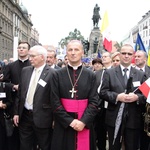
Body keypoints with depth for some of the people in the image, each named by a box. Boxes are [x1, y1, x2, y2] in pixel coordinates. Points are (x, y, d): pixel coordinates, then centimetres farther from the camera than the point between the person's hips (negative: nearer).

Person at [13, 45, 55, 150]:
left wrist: (54, 119, -10)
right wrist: (17, 112, 9)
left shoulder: (52, 73, -13)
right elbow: (20, 93, 10)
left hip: (42, 118, -5)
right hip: (24, 115, 6)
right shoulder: (25, 71, 6)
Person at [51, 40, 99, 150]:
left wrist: (83, 121, -16)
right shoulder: (58, 74, 1)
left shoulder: (91, 75, 2)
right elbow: (55, 102, -4)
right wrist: (69, 121, -14)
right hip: (63, 124, 0)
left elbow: (94, 102, -3)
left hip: (84, 124, 0)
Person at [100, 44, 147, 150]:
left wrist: (137, 97, -18)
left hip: (134, 120, 1)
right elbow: (103, 92, -3)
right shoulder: (109, 73, 3)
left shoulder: (141, 75, 7)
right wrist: (117, 96, -19)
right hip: (114, 119, -1)